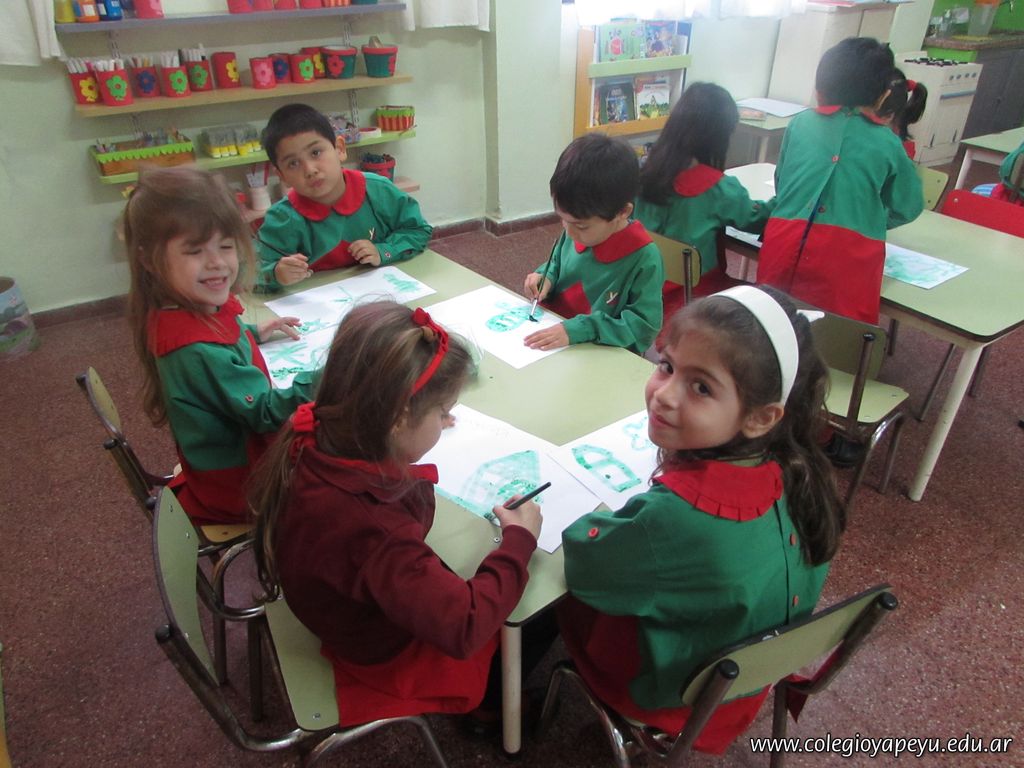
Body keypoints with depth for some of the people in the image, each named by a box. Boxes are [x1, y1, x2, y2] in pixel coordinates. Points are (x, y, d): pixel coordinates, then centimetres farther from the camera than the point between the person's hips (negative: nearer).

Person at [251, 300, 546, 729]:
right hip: (394, 656, -6)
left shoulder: (313, 438, -22)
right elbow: (465, 628, -37)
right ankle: (493, 702, 38)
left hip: (360, 610, 7)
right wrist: (519, 540, -24)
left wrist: (427, 425, -10)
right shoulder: (368, 527, -45)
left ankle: (493, 692, 44)